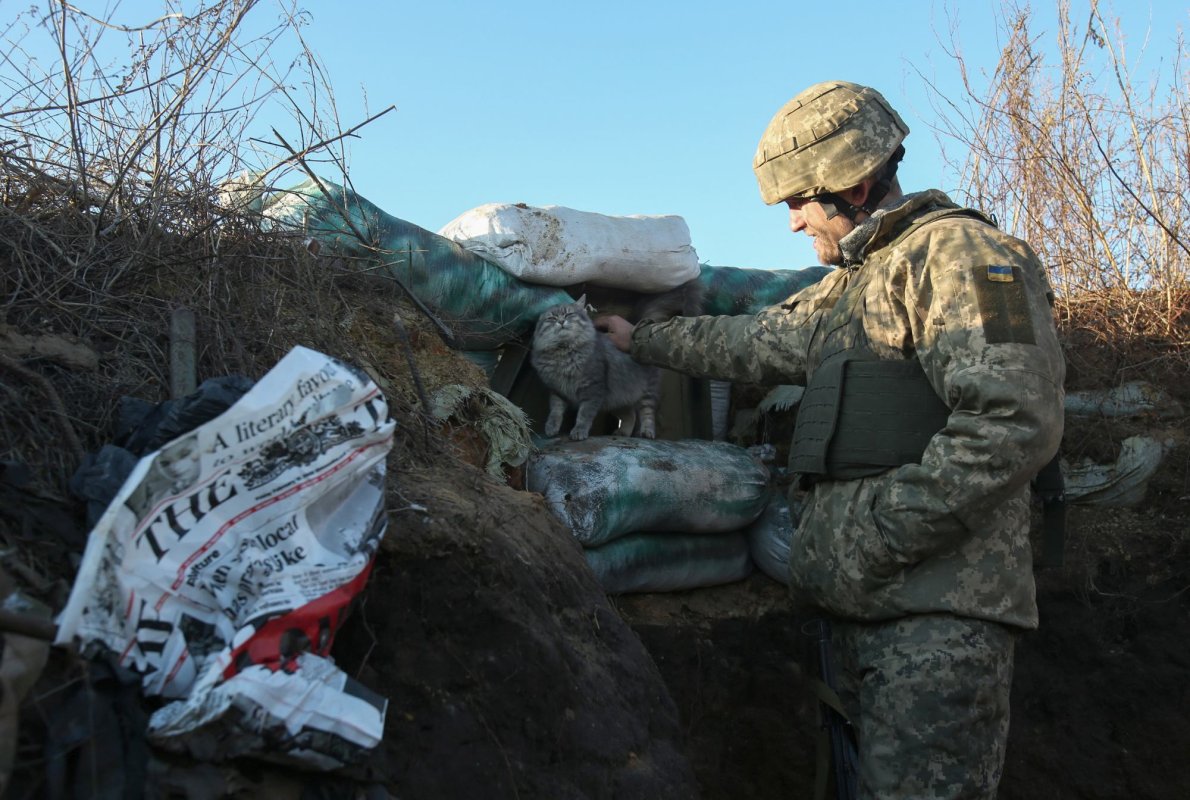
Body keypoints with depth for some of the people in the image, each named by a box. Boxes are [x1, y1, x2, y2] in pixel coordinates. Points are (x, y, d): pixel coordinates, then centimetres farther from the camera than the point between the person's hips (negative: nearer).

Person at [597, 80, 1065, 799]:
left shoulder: (957, 250, -9)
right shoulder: (849, 284, 22)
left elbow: (1013, 423, -20)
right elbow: (756, 345, 33)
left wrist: (880, 537, -18)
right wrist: (642, 339, 36)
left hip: (938, 606, -9)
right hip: (863, 600, 9)